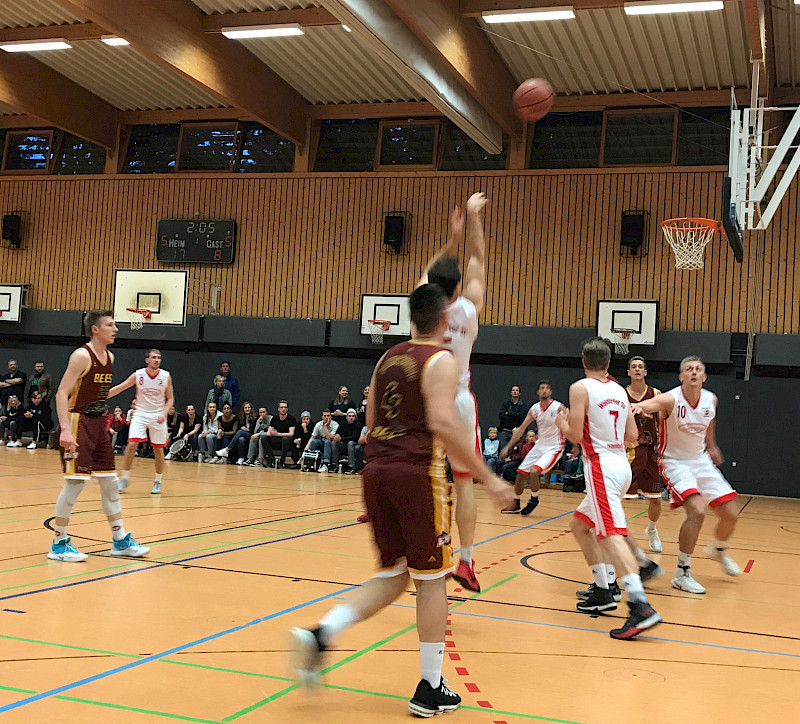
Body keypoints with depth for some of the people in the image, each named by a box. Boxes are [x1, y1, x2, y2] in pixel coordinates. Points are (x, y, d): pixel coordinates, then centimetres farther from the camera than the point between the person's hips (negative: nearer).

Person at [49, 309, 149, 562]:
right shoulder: (82, 355, -14)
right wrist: (65, 429, -28)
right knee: (75, 482, -7)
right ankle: (59, 543, 5)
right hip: (77, 423, -8)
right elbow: (62, 393, -19)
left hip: (97, 424, 9)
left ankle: (120, 540, 18)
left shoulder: (110, 357, 10)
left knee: (110, 482, 10)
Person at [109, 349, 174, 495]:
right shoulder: (138, 375, -8)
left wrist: (164, 413, -14)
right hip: (140, 413, 0)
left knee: (158, 449, 3)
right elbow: (119, 388, -1)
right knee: (132, 444, -13)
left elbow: (170, 398, 1)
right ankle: (125, 478, 2)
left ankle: (158, 481, 18)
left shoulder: (166, 376, -6)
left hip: (158, 416, 1)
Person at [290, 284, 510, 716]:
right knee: (431, 579, 5)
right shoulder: (441, 361, -6)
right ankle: (430, 690, 12)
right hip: (416, 474, -7)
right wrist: (486, 476, -15)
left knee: (393, 575, 16)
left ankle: (320, 635, -1)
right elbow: (443, 424, -19)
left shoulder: (388, 359, 15)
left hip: (376, 470, 7)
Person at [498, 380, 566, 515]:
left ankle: (534, 500, 1)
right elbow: (521, 428, 7)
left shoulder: (558, 408, -16)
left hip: (554, 448, -6)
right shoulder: (534, 409, 0)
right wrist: (508, 447, 5)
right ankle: (515, 504, 24)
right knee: (521, 473, 6)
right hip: (540, 445, 6)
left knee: (534, 471, -24)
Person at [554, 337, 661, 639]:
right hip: (621, 464, 8)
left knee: (611, 535, -18)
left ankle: (641, 606, -31)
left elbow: (576, 436, -12)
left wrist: (561, 422, 9)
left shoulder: (580, 388, -6)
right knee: (579, 524, 22)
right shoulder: (619, 390, 14)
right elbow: (633, 435, 15)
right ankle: (602, 592, 20)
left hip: (601, 466, -8)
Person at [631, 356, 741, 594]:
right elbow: (647, 404, -45)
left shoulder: (710, 400, -6)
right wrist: (638, 406, -67)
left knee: (730, 515, 7)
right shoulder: (671, 399, -24)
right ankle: (682, 574, -12)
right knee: (697, 512, -26)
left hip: (700, 460, 6)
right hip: (675, 462, -6)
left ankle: (718, 550, 41)